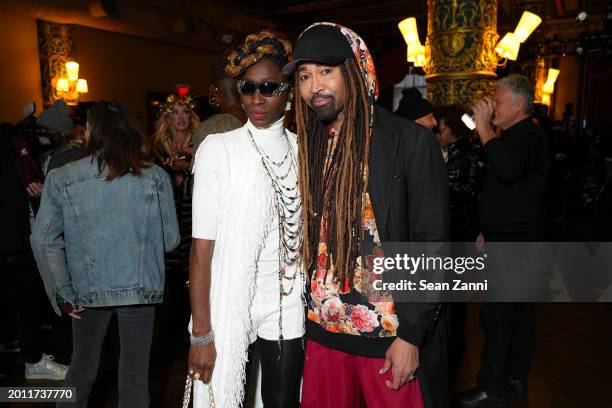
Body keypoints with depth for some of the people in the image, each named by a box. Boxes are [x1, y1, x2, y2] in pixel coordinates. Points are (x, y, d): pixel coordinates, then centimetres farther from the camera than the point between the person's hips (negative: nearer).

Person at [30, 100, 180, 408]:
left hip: (88, 290, 1)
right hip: (141, 288, -1)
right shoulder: (156, 177, -5)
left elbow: (43, 240, -6)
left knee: (81, 368, 21)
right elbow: (170, 240, -1)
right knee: (135, 374, 11)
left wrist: (63, 294, 1)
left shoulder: (61, 179, -4)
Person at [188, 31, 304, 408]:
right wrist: (201, 333, -13)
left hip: (288, 307, 3)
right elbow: (202, 247, -10)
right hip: (230, 307, -2)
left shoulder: (302, 150, 3)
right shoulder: (219, 148, -7)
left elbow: (307, 232, 7)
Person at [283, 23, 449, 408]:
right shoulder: (310, 145, 5)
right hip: (324, 331, 5)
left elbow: (432, 245, -12)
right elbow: (311, 239, 10)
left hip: (392, 335, -4)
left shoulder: (411, 141, -11)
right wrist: (310, 311, 7)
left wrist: (411, 335, -14)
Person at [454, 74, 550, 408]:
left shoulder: (529, 137, -16)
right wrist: (490, 231, 24)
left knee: (495, 317, -6)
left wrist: (484, 127, -30)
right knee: (518, 312, 16)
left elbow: (508, 169, -40)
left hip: (513, 243, -10)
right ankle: (515, 380, 28)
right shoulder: (518, 136, 17)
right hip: (510, 239, 10)